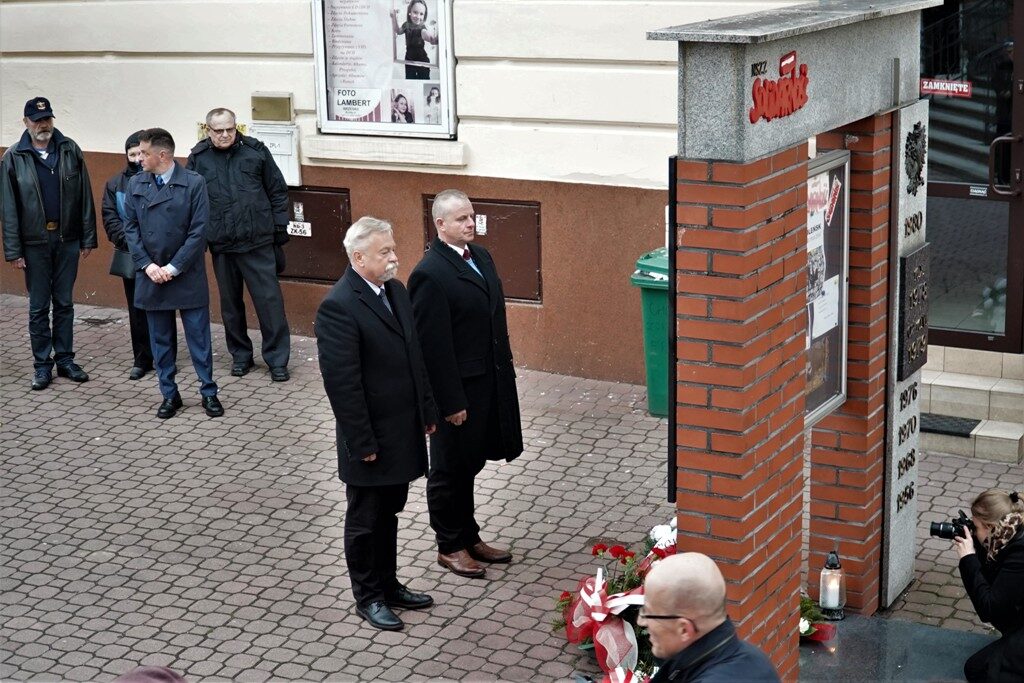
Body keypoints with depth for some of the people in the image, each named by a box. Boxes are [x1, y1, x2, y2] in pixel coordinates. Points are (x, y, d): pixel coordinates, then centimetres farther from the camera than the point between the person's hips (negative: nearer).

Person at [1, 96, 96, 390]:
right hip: (35, 242, -1)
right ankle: (42, 365, 15)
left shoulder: (70, 150, 0)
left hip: (67, 239, 1)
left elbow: (85, 197, 2)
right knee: (38, 306, 7)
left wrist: (88, 238, -1)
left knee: (64, 303, 11)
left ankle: (65, 359, 21)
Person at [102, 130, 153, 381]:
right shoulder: (115, 184, 7)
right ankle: (142, 359, 19)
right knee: (137, 311, 10)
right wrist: (129, 240, -9)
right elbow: (110, 219, 4)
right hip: (130, 257, 3)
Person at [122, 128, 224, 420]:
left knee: (199, 337, 3)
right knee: (161, 339, 10)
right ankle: (169, 395, 20)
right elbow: (130, 228, 4)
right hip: (151, 275, 3)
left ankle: (208, 393, 14)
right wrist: (147, 265, -7)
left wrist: (174, 267, -13)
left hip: (187, 275, -3)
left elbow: (198, 230, -10)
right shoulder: (136, 184, 3)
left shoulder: (194, 183, -8)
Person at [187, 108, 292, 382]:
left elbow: (278, 191, 5)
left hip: (258, 242, -2)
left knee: (269, 299, -1)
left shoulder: (256, 151, -1)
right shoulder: (198, 158, 1)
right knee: (230, 302, 12)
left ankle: (277, 359, 9)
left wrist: (279, 227, 2)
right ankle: (241, 355, 27)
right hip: (221, 245, 2)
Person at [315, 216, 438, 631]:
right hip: (372, 439, -7)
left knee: (389, 514, 21)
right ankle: (368, 597, 26)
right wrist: (362, 442, -18)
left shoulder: (396, 291, 5)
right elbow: (341, 382, -21)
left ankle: (388, 584, 36)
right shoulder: (338, 307, -21)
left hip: (404, 432, 7)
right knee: (365, 521, 11)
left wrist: (427, 412, 13)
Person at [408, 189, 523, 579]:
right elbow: (434, 345, -20)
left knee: (468, 465, 21)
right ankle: (449, 547, 25)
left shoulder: (480, 256, 6)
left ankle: (468, 536, 36)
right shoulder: (430, 275, -20)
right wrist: (451, 402, -19)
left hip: (489, 382, 8)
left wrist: (505, 373, 14)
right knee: (450, 470, 10)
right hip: (458, 389, -8)